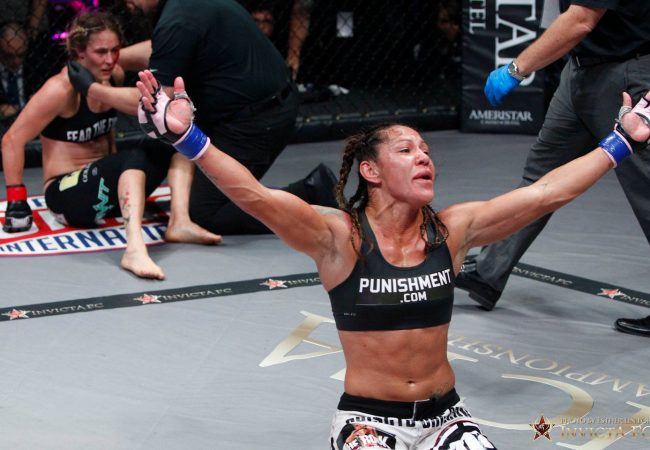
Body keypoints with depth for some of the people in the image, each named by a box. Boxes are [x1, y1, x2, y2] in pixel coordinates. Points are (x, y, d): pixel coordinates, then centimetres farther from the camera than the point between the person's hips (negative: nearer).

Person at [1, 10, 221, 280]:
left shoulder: (114, 76, 3)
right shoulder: (62, 89, -17)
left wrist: (117, 175, 9)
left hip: (105, 189, 8)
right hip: (67, 193, -8)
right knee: (136, 158, -35)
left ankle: (180, 222, -22)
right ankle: (134, 249, -56)